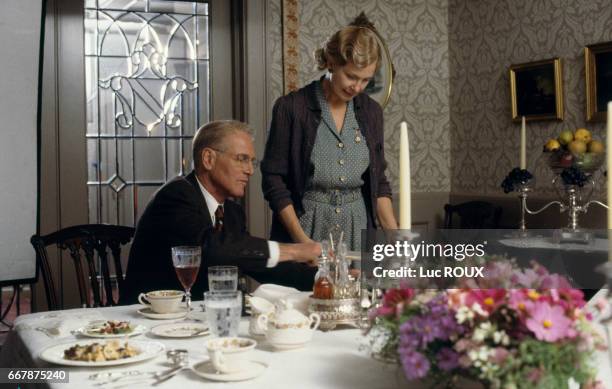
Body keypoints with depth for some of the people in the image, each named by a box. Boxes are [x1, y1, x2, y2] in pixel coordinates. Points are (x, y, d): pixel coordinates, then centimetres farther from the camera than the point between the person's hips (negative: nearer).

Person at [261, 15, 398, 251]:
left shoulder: (371, 112, 3)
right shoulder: (291, 107, -9)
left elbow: (378, 182, 8)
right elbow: (274, 180, -8)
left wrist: (393, 233, -4)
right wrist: (301, 239, -16)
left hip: (358, 230, 4)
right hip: (306, 226, -3)